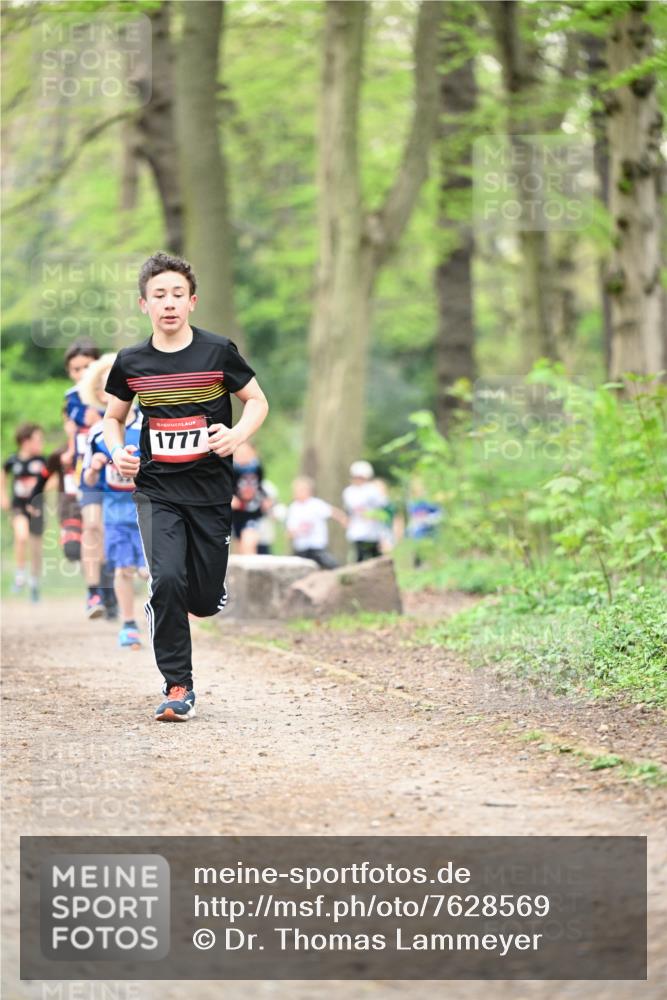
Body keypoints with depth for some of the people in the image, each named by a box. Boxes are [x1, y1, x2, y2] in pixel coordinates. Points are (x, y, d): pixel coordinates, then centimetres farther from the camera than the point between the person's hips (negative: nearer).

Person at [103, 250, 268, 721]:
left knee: (205, 602, 3)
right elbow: (113, 417, 15)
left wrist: (238, 434, -15)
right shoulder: (131, 363, 0)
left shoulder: (218, 352, -5)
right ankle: (178, 687, -6)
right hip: (157, 491, 0)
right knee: (167, 582, -18)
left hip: (211, 491, 0)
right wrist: (118, 452, -5)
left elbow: (258, 401, 5)